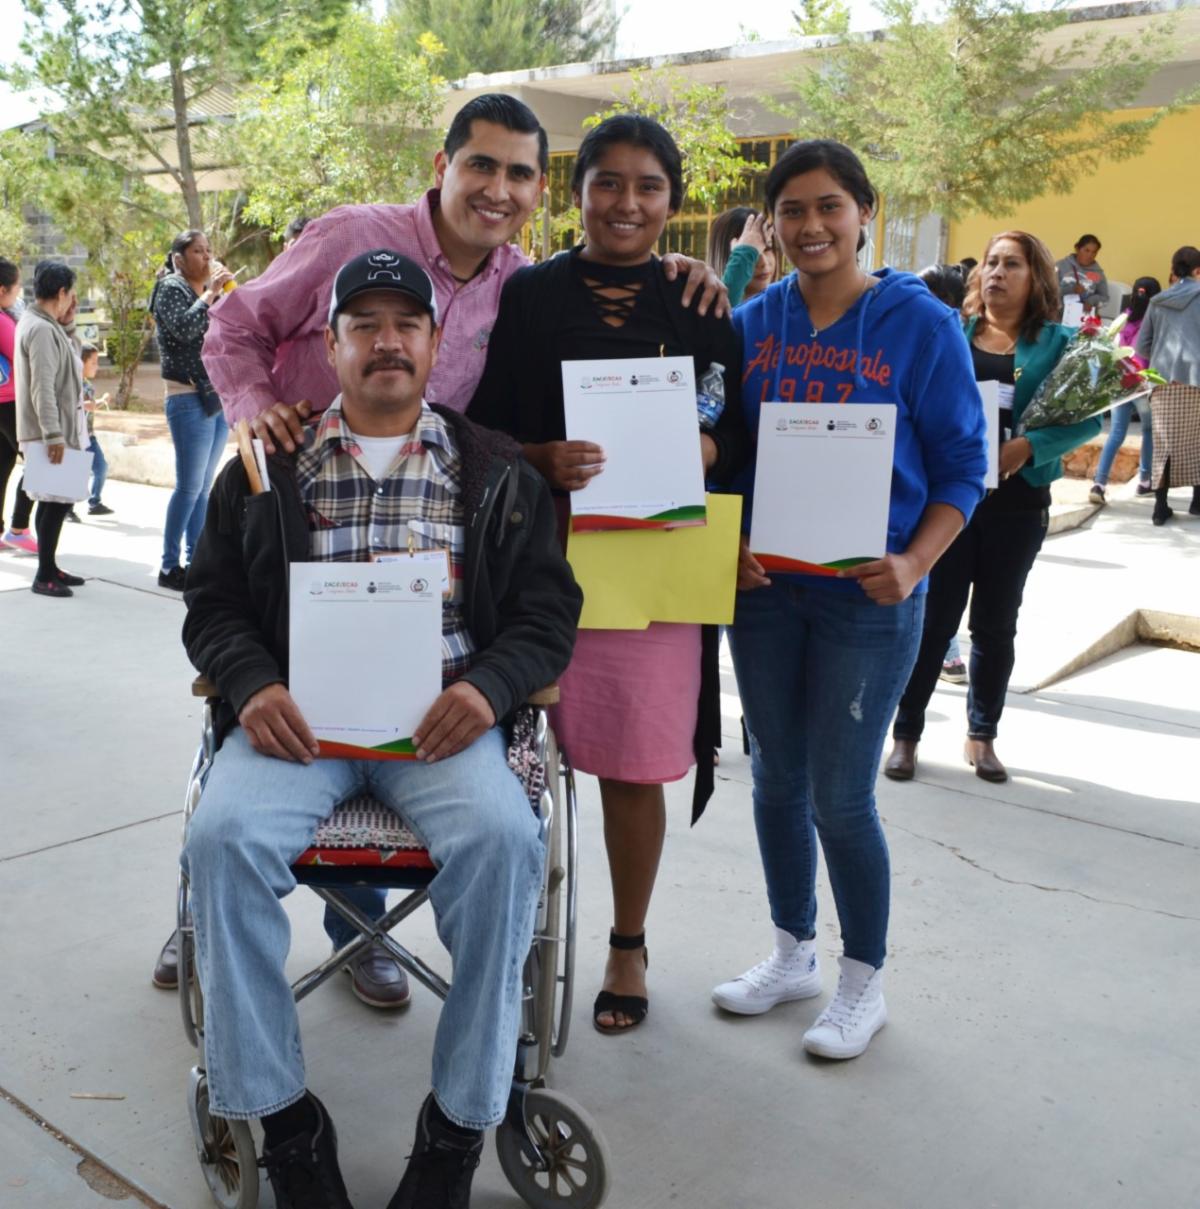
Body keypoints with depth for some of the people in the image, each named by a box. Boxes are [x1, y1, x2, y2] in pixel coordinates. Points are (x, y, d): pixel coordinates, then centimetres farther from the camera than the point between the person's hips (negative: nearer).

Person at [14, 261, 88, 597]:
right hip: (50, 434, -10)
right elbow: (42, 387, -23)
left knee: (53, 500, 15)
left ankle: (50, 567, 22)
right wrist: (53, 434, -25)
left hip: (57, 430, 10)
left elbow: (67, 360, 22)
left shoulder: (43, 325, 13)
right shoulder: (41, 329, -18)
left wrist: (67, 324, 10)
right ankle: (44, 575, -4)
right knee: (58, 500, -8)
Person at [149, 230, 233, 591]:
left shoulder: (210, 291, 17)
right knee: (189, 487, -8)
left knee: (203, 487, 9)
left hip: (219, 398, 8)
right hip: (189, 400, -7)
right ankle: (169, 567, -1)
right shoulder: (171, 289, -4)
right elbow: (183, 328, -22)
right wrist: (210, 293, -16)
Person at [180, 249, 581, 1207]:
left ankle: (460, 1122, -12)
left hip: (443, 716, -1)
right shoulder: (268, 467, 16)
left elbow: (547, 606, 9)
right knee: (224, 836, -28)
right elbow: (213, 604, 14)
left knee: (504, 838, -31)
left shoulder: (494, 471, 14)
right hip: (298, 714, 1)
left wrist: (489, 686, -11)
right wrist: (253, 685, -8)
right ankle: (281, 1115, -10)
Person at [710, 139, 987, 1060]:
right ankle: (793, 954, 34)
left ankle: (864, 981, 23)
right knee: (776, 778, 14)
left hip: (867, 596, -4)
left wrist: (913, 564, -18)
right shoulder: (751, 324, 3)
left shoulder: (923, 325, -6)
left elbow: (962, 468, -4)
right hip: (764, 587, 4)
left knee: (840, 795, 0)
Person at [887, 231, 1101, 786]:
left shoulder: (1058, 342, 3)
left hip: (1017, 501, 1)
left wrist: (1029, 446, -18)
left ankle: (982, 735, 25)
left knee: (996, 621, 11)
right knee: (933, 617, 2)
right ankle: (905, 734, 14)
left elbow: (1087, 418, -3)